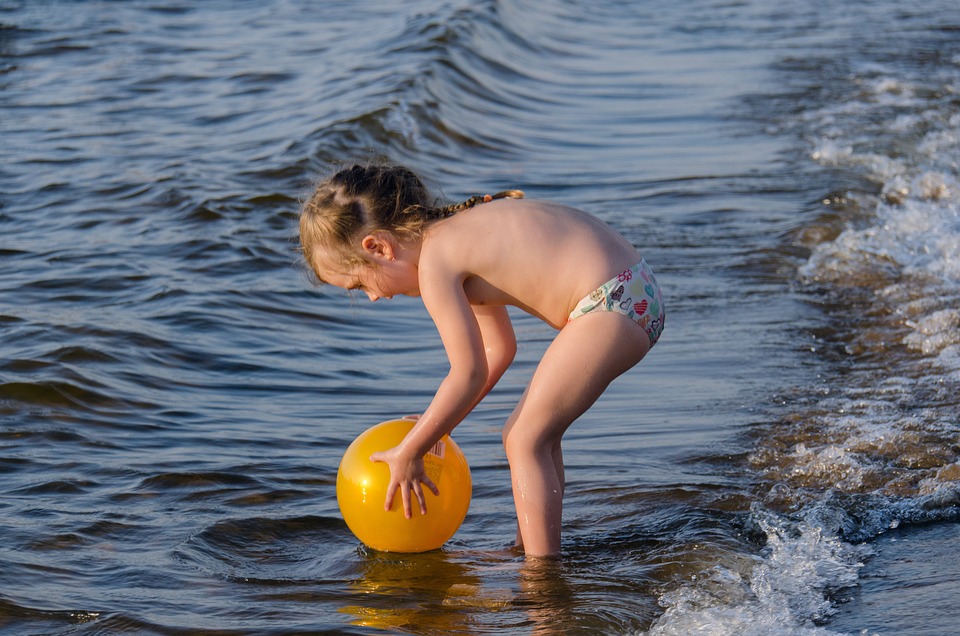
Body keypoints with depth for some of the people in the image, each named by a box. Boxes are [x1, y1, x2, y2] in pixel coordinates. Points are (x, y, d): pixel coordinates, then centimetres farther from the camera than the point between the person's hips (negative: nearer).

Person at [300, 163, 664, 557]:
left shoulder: (434, 263, -12)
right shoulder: (459, 235, 17)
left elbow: (469, 374, -12)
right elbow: (498, 349, 23)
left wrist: (408, 453, -3)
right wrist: (435, 426, 25)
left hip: (615, 304, -10)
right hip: (631, 289, 10)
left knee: (525, 440, -4)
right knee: (534, 435, 18)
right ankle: (528, 551, 29)